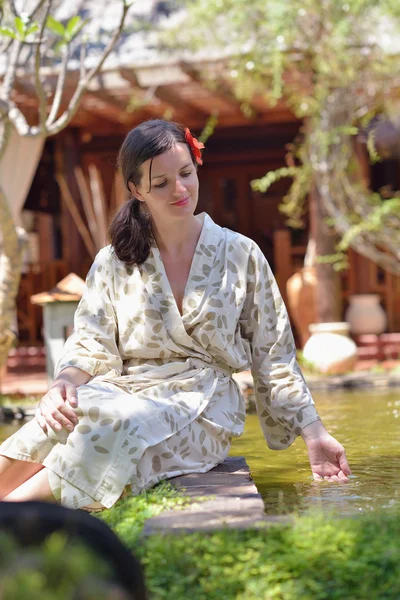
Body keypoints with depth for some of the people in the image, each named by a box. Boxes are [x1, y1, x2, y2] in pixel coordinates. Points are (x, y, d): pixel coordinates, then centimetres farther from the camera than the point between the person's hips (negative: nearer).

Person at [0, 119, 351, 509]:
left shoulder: (241, 255, 7)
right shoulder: (114, 262, 10)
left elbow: (273, 358, 8)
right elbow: (91, 345, 4)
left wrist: (314, 434, 1)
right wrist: (64, 382, -20)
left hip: (203, 408, -1)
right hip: (126, 390, 2)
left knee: (119, 425, -36)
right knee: (71, 410, -36)